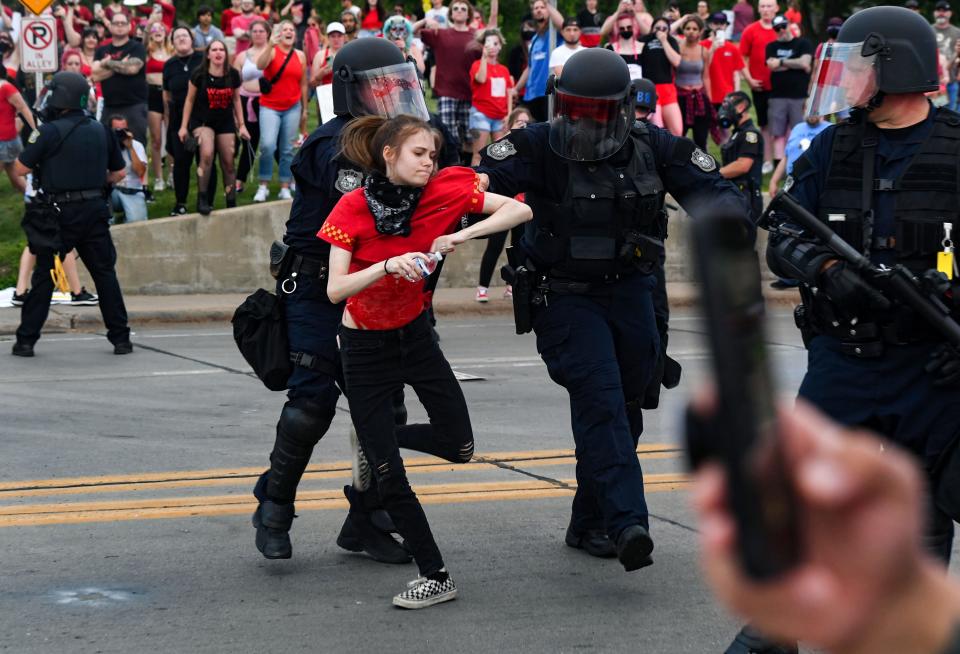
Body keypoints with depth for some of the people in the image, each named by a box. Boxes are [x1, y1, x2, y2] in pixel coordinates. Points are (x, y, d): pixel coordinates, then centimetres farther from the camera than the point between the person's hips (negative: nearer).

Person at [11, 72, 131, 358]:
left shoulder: (50, 131, -11)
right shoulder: (101, 131, 7)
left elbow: (21, 168, -6)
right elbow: (118, 172, 14)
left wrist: (30, 147, 11)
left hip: (60, 214, -4)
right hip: (95, 210, 4)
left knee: (43, 276, 5)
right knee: (105, 273, 9)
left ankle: (26, 340, 7)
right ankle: (121, 338, 9)